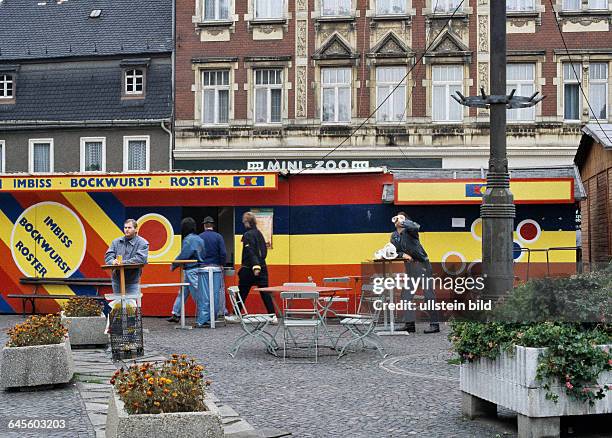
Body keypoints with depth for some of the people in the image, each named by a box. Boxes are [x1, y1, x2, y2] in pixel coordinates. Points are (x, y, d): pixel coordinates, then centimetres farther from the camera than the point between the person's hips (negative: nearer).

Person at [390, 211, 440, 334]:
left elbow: (415, 227, -32)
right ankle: (409, 324, 13)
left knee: (428, 294, -7)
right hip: (409, 267, 8)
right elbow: (394, 251, 13)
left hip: (422, 264, -8)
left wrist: (402, 221, -22)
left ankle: (434, 324, -5)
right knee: (406, 295, 7)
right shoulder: (394, 236, 12)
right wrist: (402, 255, -7)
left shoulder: (409, 230, -9)